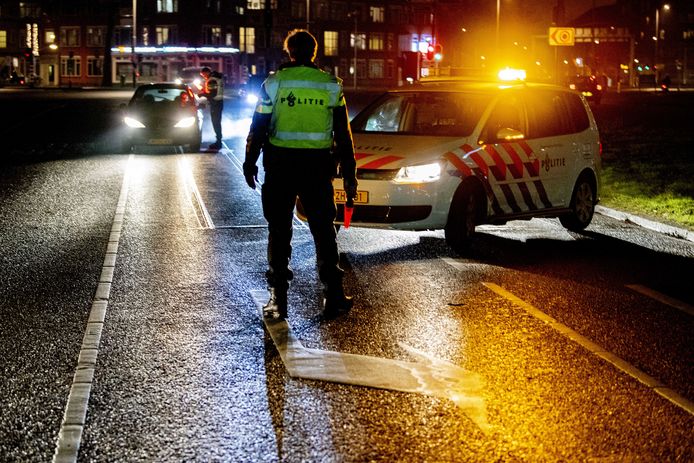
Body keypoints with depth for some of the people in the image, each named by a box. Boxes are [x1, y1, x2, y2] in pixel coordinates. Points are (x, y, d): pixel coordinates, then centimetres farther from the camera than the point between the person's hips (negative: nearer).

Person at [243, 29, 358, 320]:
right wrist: (349, 173, 12)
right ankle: (333, 296, 8)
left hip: (281, 165, -1)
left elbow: (258, 129, -1)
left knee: (279, 231, 6)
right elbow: (343, 134, 5)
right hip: (318, 166, 1)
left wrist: (250, 164, 11)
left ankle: (278, 299, 6)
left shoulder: (274, 83, -3)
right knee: (324, 231, 9)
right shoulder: (331, 86, 2)